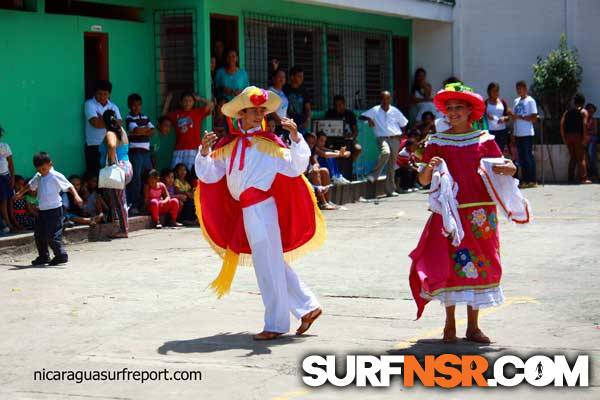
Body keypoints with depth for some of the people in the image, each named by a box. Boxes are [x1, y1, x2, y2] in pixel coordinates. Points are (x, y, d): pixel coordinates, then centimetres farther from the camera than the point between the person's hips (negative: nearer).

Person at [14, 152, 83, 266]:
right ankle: (43, 256, 22)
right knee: (39, 235, 11)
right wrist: (20, 193, 39)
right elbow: (30, 185, 29)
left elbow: (69, 186, -18)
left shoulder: (56, 176, -12)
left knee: (52, 235, -10)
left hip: (54, 210, -8)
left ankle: (61, 255, 2)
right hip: (42, 210, 8)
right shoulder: (38, 177, 10)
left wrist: (76, 196, -33)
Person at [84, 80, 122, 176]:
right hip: (94, 146, -4)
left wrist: (103, 119, -10)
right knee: (95, 175, -6)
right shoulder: (90, 104, 0)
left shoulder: (113, 106, 15)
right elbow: (95, 123, -14)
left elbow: (119, 123, 0)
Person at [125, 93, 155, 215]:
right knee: (135, 179, -10)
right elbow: (137, 130, -16)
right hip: (135, 151, -6)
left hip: (146, 151, 6)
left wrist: (140, 132, -6)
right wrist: (146, 129, 1)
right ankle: (133, 206, -9)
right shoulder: (129, 118, -2)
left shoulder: (145, 118, 17)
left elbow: (152, 132, 8)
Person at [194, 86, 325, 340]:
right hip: (245, 211, 6)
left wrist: (295, 138, -24)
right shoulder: (228, 145, 9)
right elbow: (209, 175, 9)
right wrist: (204, 153, -7)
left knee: (268, 265, -2)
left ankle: (275, 324, 5)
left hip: (261, 208, -6)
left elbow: (296, 167, -13)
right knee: (273, 264, 13)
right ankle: (307, 307, 23)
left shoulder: (269, 143, -4)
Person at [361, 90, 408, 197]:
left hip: (395, 139, 3)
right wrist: (369, 119, -18)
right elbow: (363, 116, 2)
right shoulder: (375, 110, 5)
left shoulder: (395, 111, 9)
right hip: (382, 138, -3)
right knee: (385, 152, -35)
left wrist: (400, 135, 7)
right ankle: (373, 175, -27)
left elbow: (404, 124, 18)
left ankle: (390, 190, 11)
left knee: (392, 165, 4)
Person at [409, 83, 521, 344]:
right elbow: (423, 180, 1)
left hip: (480, 214, 1)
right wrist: (429, 168, -20)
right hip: (449, 212, -1)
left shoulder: (484, 140, 5)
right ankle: (450, 325, 6)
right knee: (450, 264, -4)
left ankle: (473, 326, 14)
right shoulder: (437, 142, 3)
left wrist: (506, 168, -16)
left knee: (478, 266, 5)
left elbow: (509, 169, 7)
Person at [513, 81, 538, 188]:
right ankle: (525, 180, 11)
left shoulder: (530, 101, -5)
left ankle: (532, 180, -4)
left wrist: (521, 117, -18)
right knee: (521, 157, 7)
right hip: (518, 134, 7)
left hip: (527, 134, -7)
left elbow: (534, 118, -11)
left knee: (528, 156, -7)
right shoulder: (516, 101, 16)